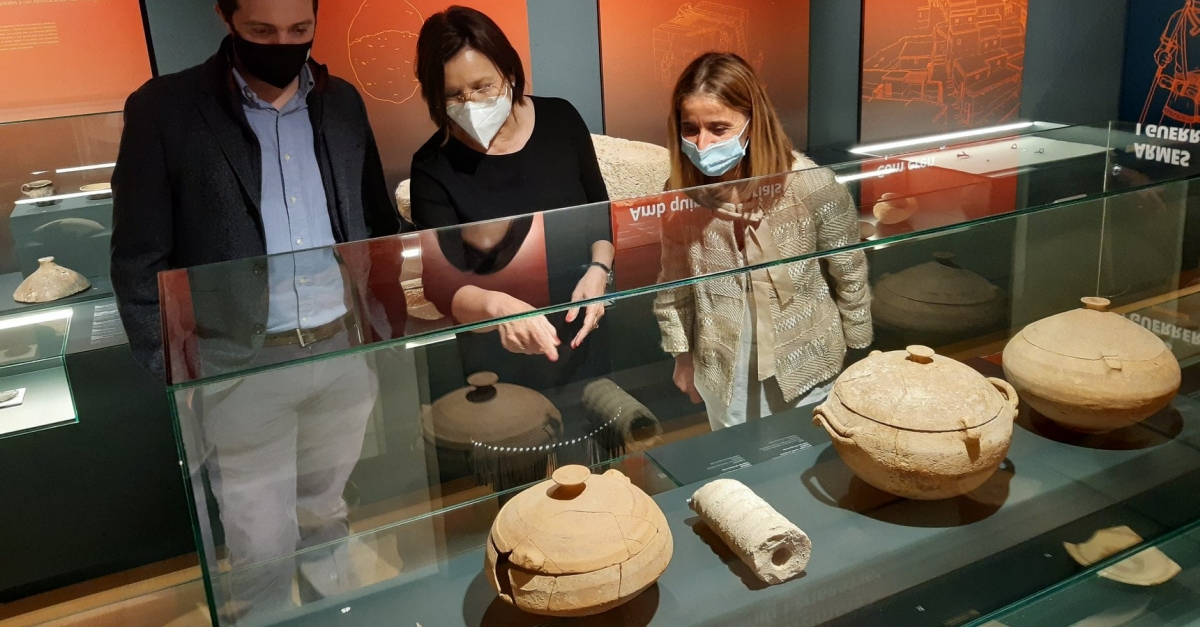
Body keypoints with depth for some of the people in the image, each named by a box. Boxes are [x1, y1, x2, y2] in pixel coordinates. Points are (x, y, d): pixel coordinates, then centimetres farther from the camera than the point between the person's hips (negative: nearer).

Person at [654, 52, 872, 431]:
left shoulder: (812, 185, -23)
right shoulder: (680, 193, -14)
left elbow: (850, 275, -9)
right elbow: (674, 284, 0)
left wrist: (857, 351, 0)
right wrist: (682, 354, 7)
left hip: (804, 358, -2)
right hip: (721, 364, 2)